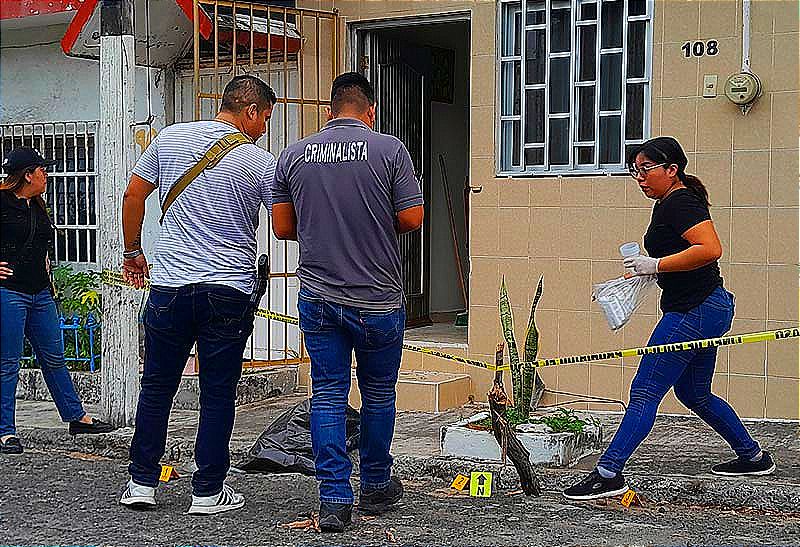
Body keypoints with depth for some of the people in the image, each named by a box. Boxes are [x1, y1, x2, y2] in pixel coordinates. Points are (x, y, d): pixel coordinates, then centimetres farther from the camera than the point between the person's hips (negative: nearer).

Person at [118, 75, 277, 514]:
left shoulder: (170, 138, 5)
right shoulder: (260, 162, -4)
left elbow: (133, 195, 9)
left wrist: (132, 252, 21)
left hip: (169, 286, 3)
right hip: (229, 292, -3)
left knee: (156, 387, 13)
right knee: (217, 395, 6)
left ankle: (141, 483, 18)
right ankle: (208, 490, 10)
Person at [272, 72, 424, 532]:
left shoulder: (294, 155, 2)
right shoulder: (390, 150, -8)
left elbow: (282, 227, 6)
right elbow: (412, 219, -8)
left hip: (318, 298, 2)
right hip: (379, 300, -2)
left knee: (328, 394, 6)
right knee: (379, 393, 14)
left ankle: (335, 498, 1)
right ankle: (377, 486, 28)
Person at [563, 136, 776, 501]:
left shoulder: (679, 203, -14)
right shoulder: (670, 204, 17)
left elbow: (711, 249, -27)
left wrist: (656, 265, -23)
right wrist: (640, 274, 17)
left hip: (693, 312, -11)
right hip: (709, 308, 11)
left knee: (644, 392, -11)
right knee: (694, 394, 22)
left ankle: (608, 474, -13)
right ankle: (754, 457, 32)